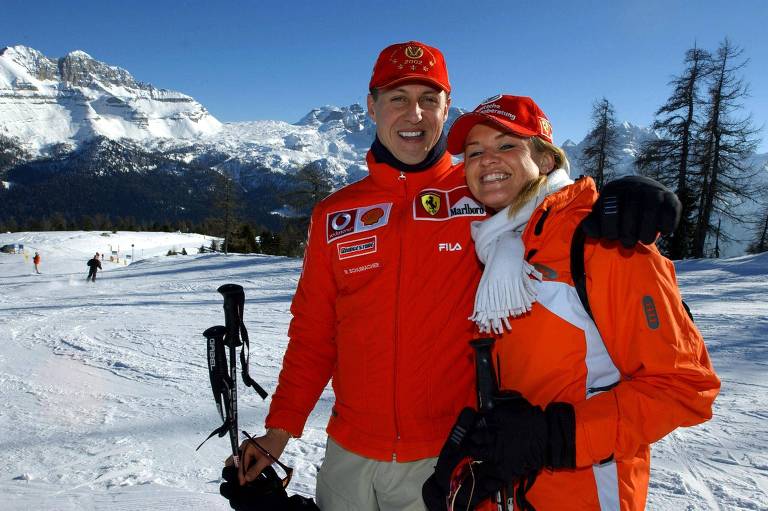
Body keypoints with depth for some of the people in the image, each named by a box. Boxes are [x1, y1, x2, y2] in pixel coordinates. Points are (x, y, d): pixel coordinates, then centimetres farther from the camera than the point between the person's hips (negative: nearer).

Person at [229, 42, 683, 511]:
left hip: (447, 458, -2)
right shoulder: (334, 215, 3)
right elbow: (314, 335, 7)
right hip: (348, 454, 3)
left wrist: (616, 206, -23)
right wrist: (280, 429, 4)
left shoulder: (481, 194, -5)